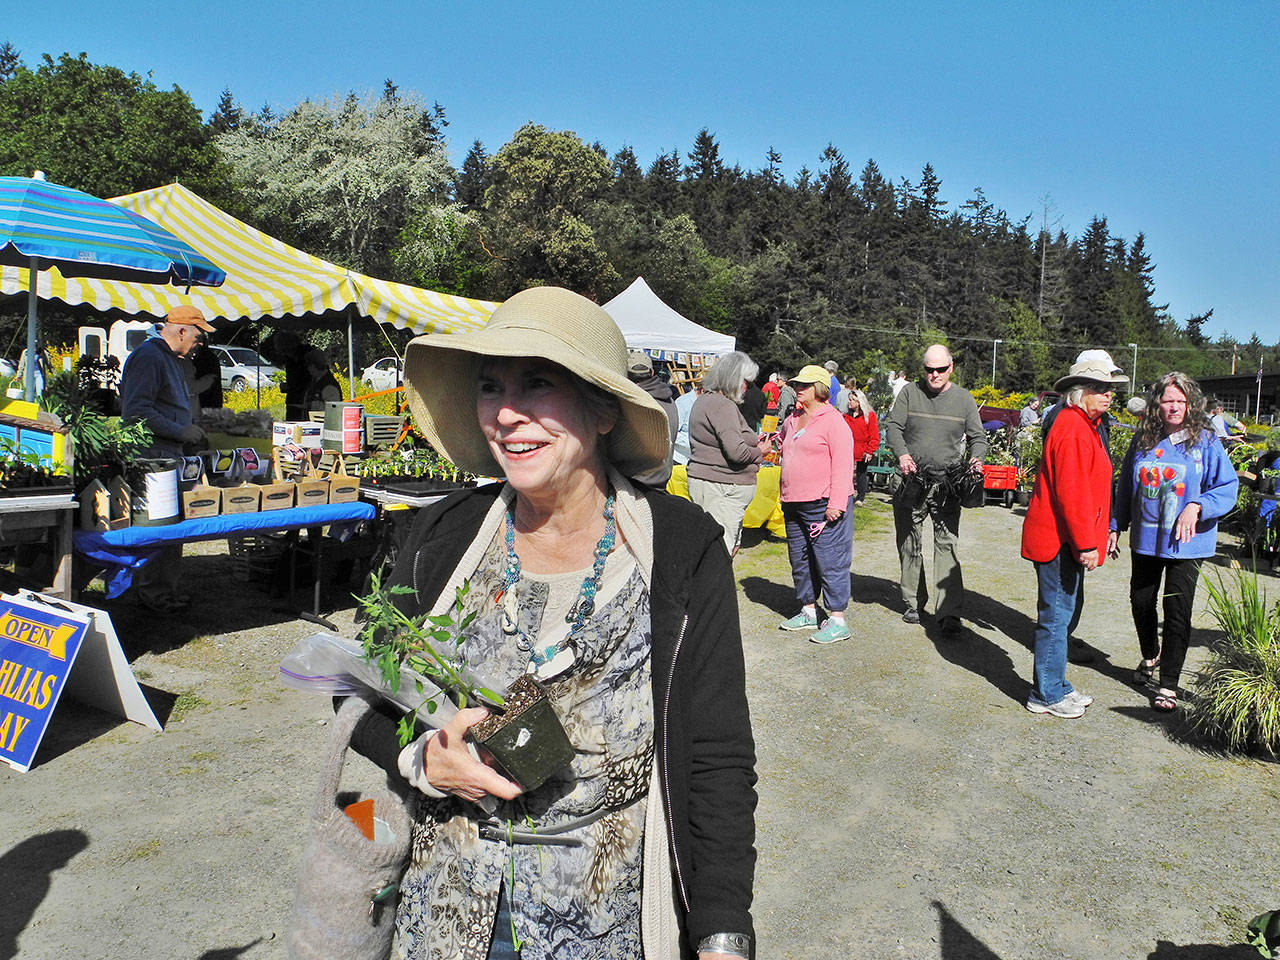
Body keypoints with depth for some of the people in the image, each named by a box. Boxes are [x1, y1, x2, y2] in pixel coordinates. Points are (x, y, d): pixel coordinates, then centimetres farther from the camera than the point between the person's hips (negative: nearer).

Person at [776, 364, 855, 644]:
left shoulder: (833, 421, -9)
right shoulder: (791, 421, 16)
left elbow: (843, 464, -14)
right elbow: (782, 445, 37)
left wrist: (836, 503, -20)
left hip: (824, 505, -8)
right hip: (794, 504, 9)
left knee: (830, 560, -5)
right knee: (799, 560, 14)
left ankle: (837, 620, 0)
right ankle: (808, 611, 27)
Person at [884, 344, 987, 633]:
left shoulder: (964, 398, 7)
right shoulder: (910, 392, 5)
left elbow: (978, 436, 12)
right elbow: (893, 426, 1)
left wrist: (976, 458, -10)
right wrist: (902, 453, -18)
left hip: (947, 483, -1)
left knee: (947, 545, -9)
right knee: (908, 545, 9)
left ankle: (949, 613, -11)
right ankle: (912, 603, 24)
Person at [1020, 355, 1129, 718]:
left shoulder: (1083, 425, 18)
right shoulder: (1073, 429, -17)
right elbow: (1072, 493, -23)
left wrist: (1092, 539, 23)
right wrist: (1086, 544, -22)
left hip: (1065, 541, 11)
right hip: (1059, 541, -11)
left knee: (1065, 613, 18)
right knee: (1056, 616, -2)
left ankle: (1055, 685, 30)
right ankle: (1047, 695, 9)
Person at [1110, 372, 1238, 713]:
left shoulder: (1205, 441, -6)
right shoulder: (1143, 440, 4)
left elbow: (1227, 488, -6)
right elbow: (1125, 488, 12)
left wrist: (1197, 507, -22)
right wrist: (1116, 527, 12)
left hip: (1186, 542, -4)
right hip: (1145, 540, 4)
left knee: (1177, 610, -3)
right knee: (1141, 602, 15)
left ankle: (1168, 685, 7)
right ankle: (1150, 657, 43)